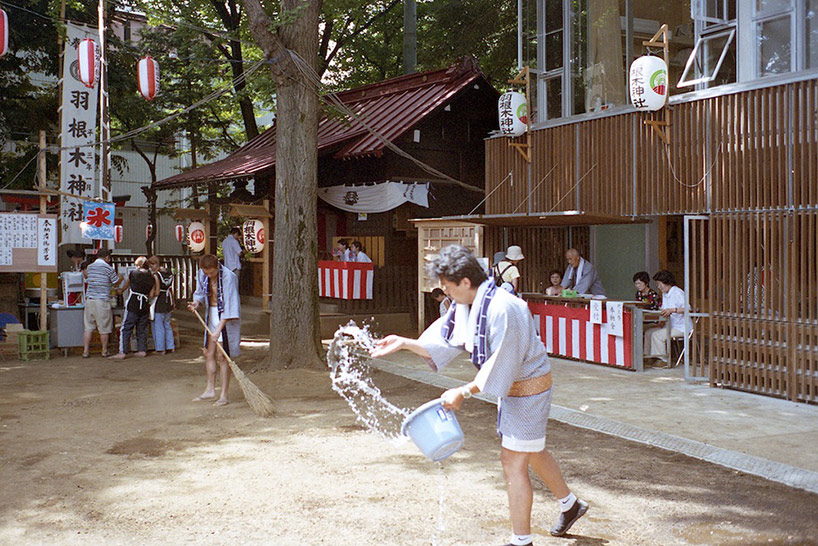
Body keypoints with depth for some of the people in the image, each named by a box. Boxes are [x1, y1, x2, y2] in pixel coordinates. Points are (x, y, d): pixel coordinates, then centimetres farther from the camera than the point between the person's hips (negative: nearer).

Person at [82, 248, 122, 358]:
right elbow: (116, 282, 4)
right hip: (102, 300, -5)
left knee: (88, 327, 6)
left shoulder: (89, 267, 11)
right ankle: (104, 351, 13)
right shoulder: (108, 268, -5)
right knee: (104, 328, 5)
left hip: (89, 299, 5)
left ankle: (86, 351, 5)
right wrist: (120, 276, 24)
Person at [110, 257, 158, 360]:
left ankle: (122, 352, -7)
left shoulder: (133, 274, -1)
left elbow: (124, 287, 14)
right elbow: (151, 295, 6)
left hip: (133, 305, -4)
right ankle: (142, 350, 15)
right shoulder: (152, 278, 7)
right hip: (145, 305, 4)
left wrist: (120, 291, 35)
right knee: (142, 329, 14)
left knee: (126, 329, -2)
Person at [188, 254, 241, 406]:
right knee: (209, 353, 10)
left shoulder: (228, 277, -23)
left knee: (222, 356, -6)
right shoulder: (202, 274, -3)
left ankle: (224, 395, 2)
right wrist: (196, 302, -7)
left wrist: (218, 329, -27)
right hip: (211, 314, 7)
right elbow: (200, 292, 16)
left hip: (226, 318, -7)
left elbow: (229, 306, -24)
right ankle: (210, 390, 24)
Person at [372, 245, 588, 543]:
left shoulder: (502, 309, -30)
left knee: (513, 461, -2)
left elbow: (499, 366, -28)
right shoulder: (465, 306, -1)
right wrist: (404, 343, -5)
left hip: (528, 388, -10)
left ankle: (521, 539, 12)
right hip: (512, 388, 10)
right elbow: (444, 343, 4)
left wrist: (463, 392, -24)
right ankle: (570, 505, 44)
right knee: (532, 453, 23)